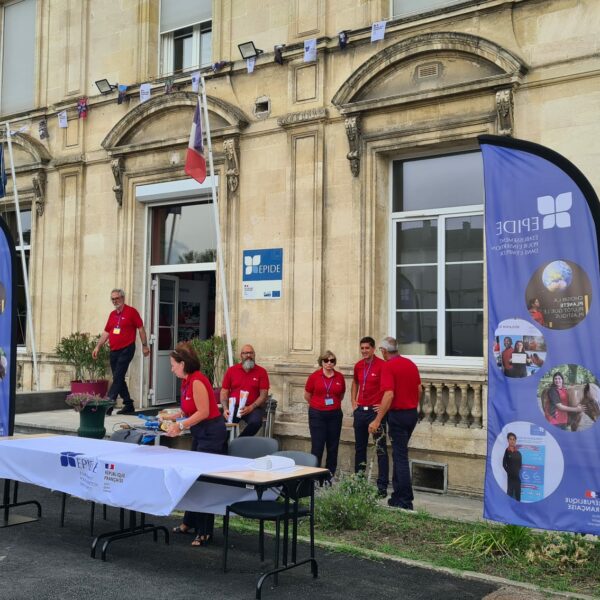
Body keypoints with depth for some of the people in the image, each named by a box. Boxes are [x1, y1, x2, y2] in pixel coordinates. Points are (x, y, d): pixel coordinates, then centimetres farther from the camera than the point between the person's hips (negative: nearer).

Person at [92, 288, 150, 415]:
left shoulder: (131, 311, -4)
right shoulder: (112, 314, 15)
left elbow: (140, 328, -4)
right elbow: (106, 332, 16)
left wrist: (144, 346, -5)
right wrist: (98, 347, 9)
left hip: (126, 349, -7)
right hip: (114, 351, 7)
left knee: (117, 377, -11)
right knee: (119, 379, 9)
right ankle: (128, 406, 18)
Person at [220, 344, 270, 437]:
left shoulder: (261, 372, 4)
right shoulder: (231, 370, 10)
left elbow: (263, 395, 0)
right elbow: (224, 392, 8)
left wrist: (251, 407, -15)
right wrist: (225, 409, -9)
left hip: (253, 408, -1)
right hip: (233, 407, 1)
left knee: (256, 422, -33)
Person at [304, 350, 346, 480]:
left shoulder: (340, 377, 2)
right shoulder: (314, 376, -4)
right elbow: (307, 396, 8)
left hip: (335, 414, 3)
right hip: (317, 415, -3)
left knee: (333, 447, 7)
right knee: (317, 446, -4)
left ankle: (329, 477, 17)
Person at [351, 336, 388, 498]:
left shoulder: (382, 365, -13)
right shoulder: (358, 366, 9)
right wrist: (353, 401, 18)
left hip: (376, 411, -7)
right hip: (360, 411, 7)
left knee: (381, 449, -3)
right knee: (359, 448, 15)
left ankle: (382, 486, 0)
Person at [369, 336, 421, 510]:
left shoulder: (388, 367, -15)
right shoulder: (411, 364, 8)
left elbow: (389, 395, -23)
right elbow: (419, 389, 14)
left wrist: (377, 420, -21)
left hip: (398, 415, -8)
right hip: (412, 413, 8)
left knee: (400, 456, -3)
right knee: (399, 453, 18)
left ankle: (406, 501, -1)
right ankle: (398, 494, 24)